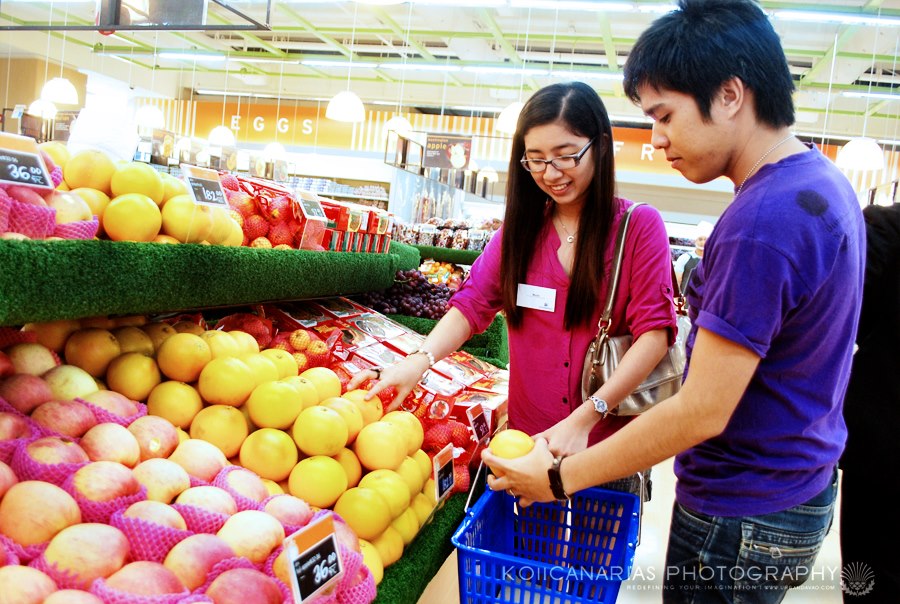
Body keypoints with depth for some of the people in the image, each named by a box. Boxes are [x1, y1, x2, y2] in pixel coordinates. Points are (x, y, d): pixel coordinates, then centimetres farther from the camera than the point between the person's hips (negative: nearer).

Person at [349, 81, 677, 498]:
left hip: (607, 445, -3)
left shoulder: (639, 226, -6)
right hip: (527, 439, 3)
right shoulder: (520, 228, 6)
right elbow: (472, 304, -3)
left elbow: (654, 332, -14)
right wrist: (418, 361, -22)